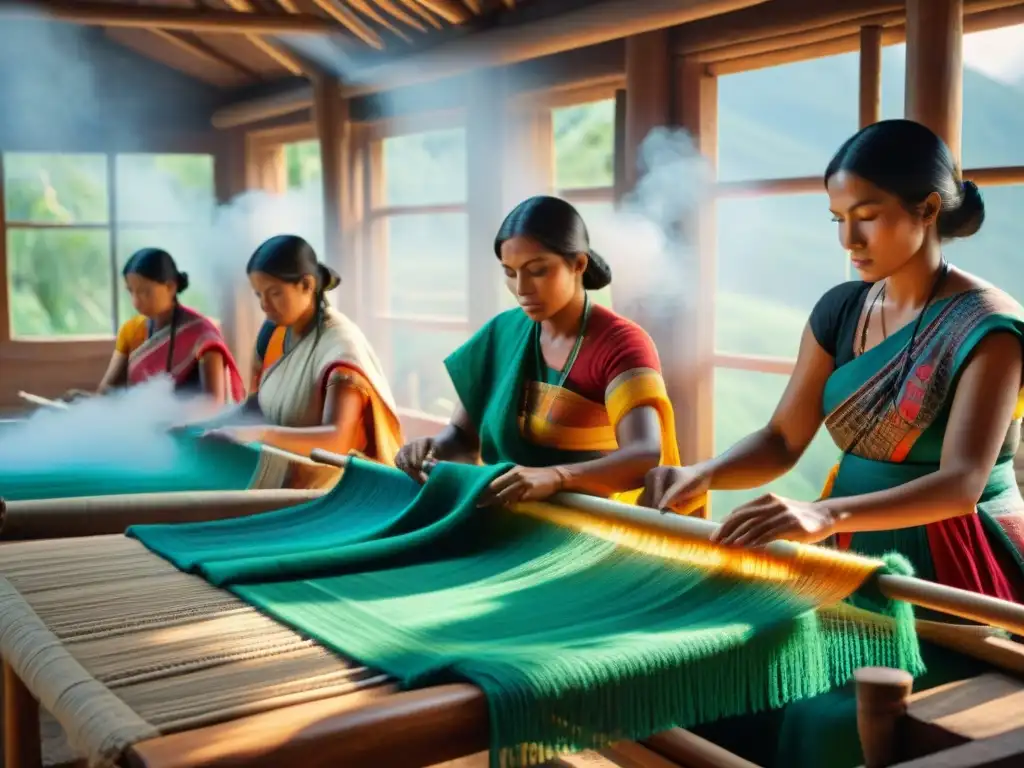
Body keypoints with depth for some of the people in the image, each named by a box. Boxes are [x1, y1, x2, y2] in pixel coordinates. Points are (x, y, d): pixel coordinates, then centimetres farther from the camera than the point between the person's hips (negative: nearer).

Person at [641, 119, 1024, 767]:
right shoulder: (841, 311, 5)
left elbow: (962, 483, -26)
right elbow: (783, 441, 4)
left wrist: (827, 514, -42)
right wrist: (702, 475, -17)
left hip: (952, 578, -5)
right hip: (859, 562, 5)